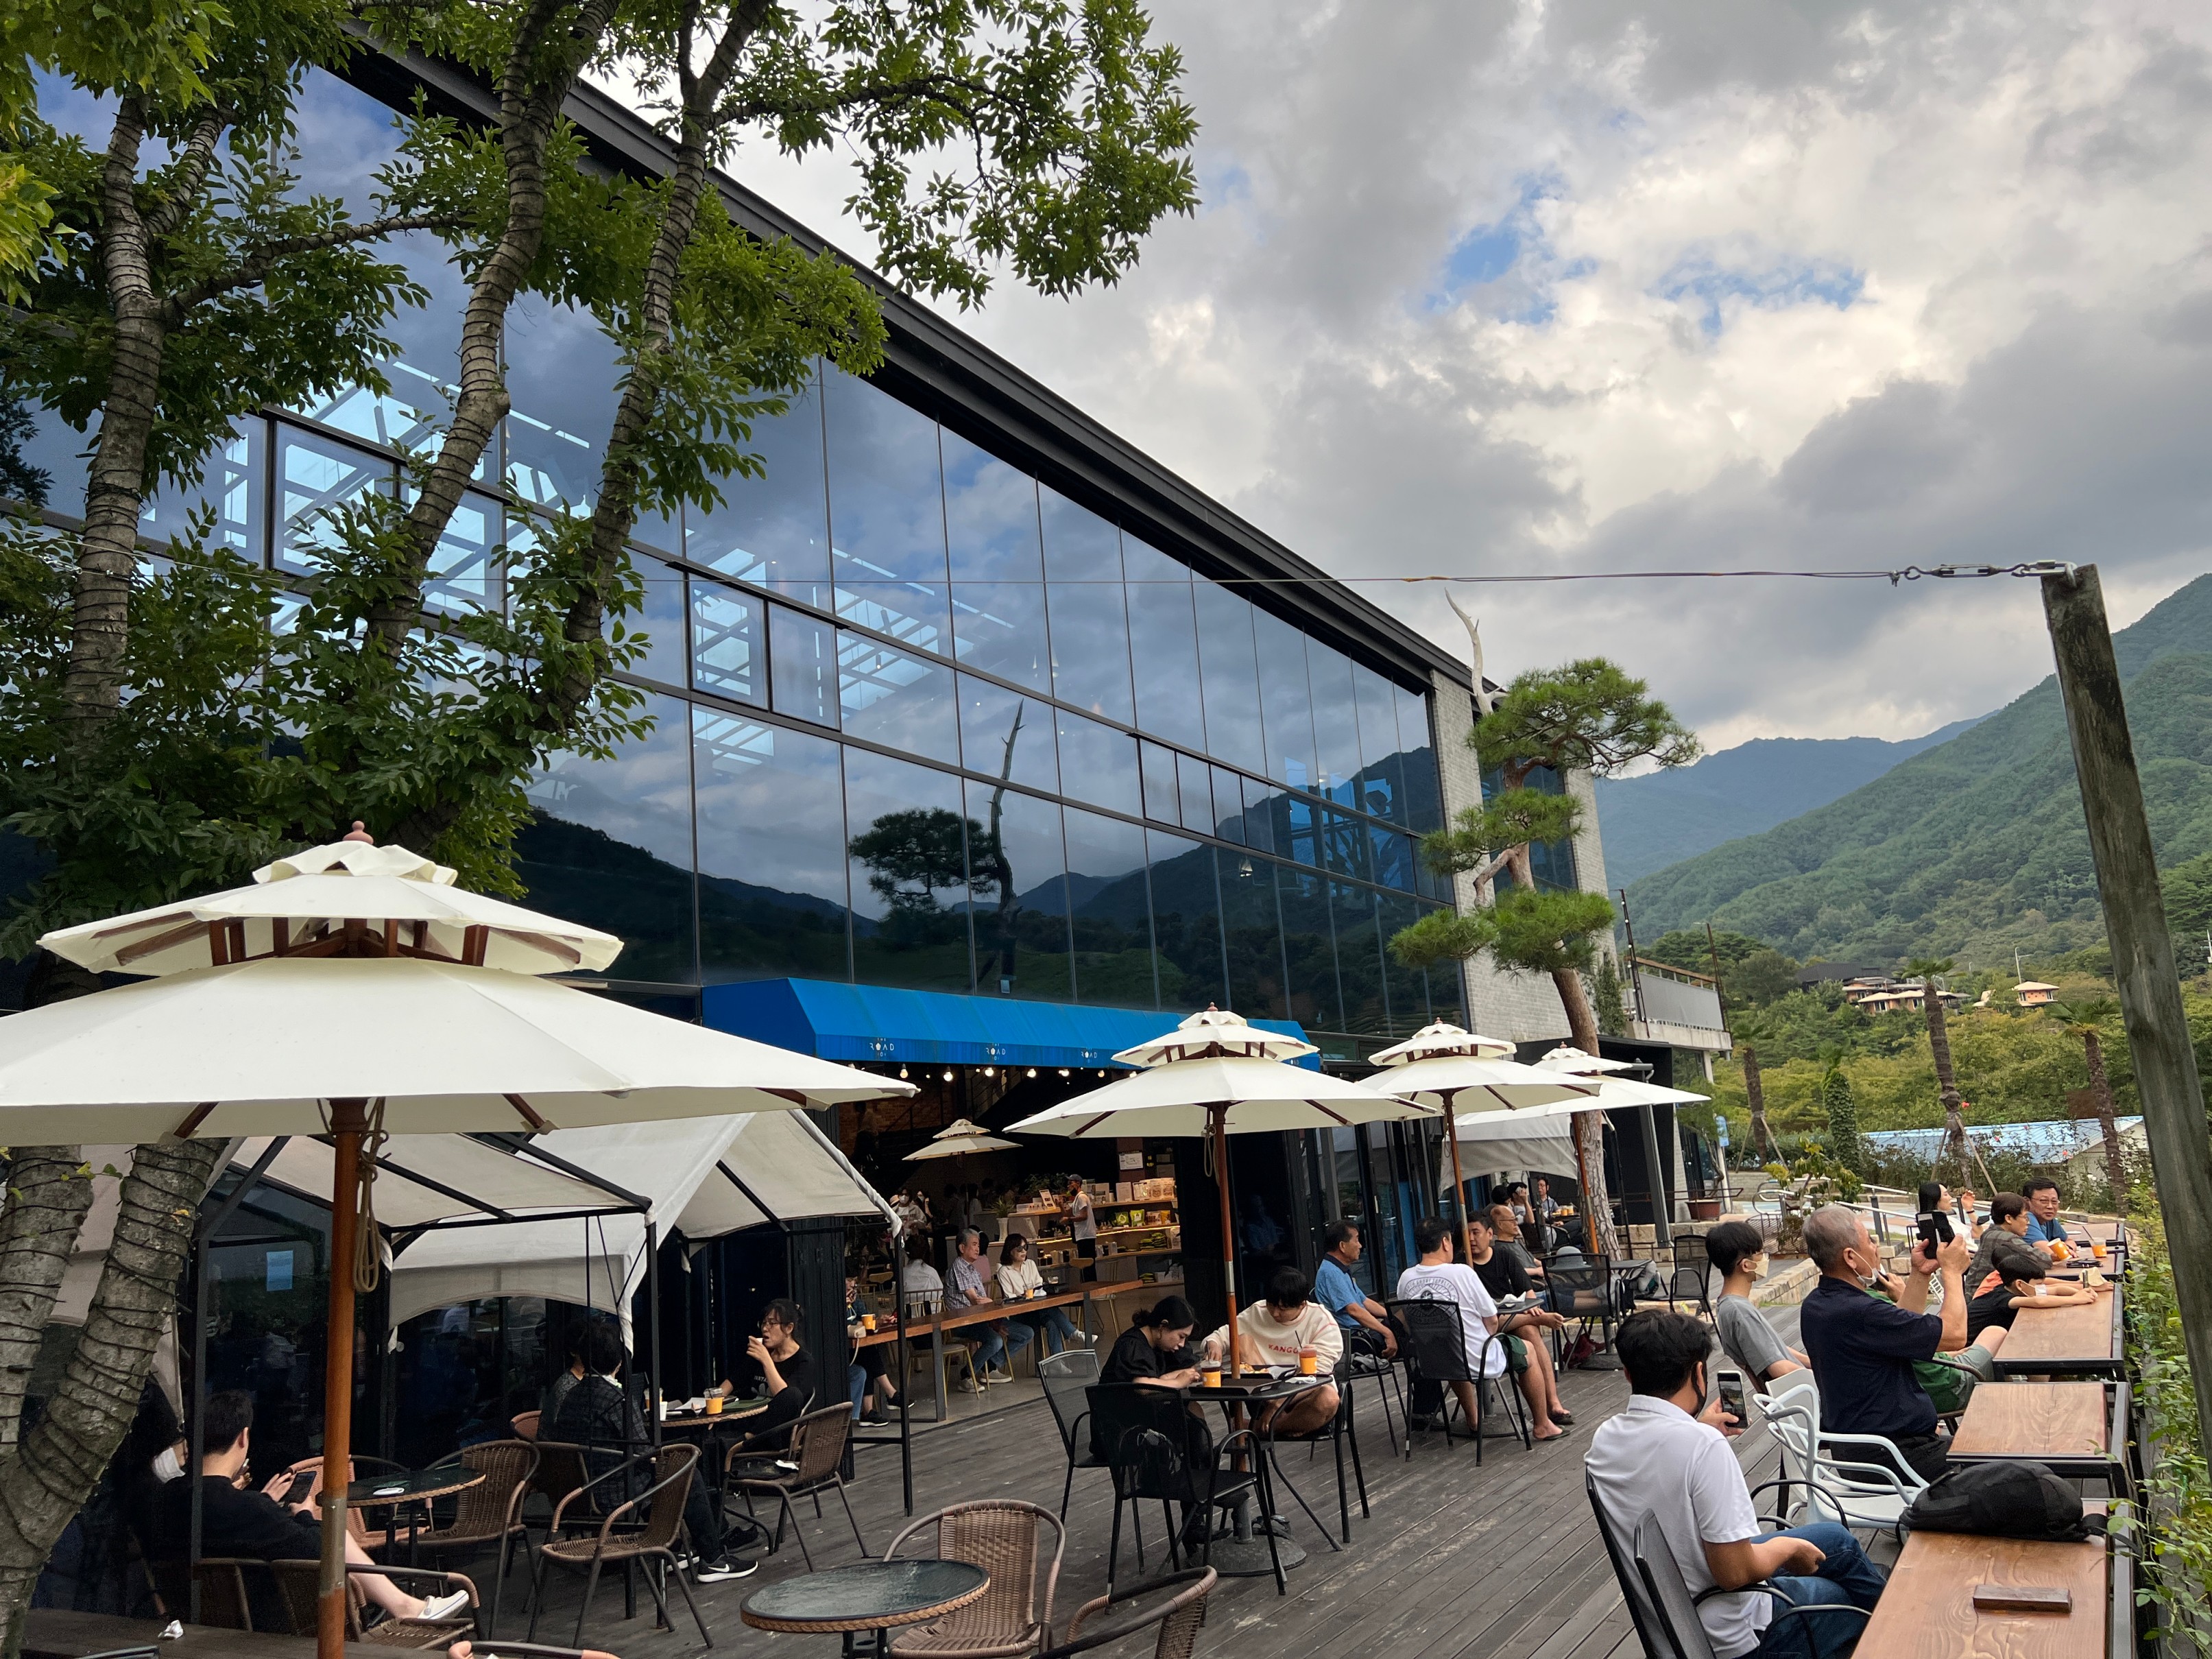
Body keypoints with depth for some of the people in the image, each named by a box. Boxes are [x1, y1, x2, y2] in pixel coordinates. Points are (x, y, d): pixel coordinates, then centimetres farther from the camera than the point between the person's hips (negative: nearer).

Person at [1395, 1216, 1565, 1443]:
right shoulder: (1462, 1272, -20)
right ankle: (1542, 1426, 30)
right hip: (1481, 1363, -5)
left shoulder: (1405, 1279, -8)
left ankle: (1473, 1421, 44)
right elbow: (1492, 1322, -12)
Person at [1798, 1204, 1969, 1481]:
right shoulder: (1860, 1313, -28)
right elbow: (1955, 1334, -18)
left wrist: (1920, 1274, 11)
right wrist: (1952, 1270, -5)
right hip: (1898, 1456, -10)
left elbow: (1900, 1327, 16)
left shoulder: (1815, 1307, 3)